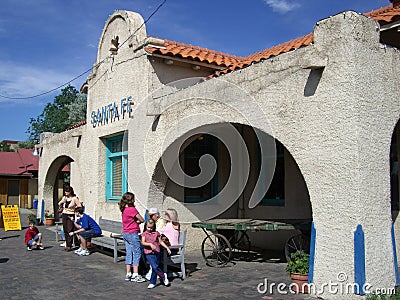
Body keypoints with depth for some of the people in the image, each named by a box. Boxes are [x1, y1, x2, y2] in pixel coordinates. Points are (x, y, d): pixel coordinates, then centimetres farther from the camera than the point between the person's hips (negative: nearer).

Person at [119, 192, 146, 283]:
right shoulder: (132, 209, -16)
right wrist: (137, 221, 8)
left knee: (129, 254, 12)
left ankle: (128, 274, 16)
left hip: (125, 233, 9)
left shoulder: (123, 210, 10)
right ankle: (135, 275, -2)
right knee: (137, 253, -2)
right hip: (133, 233, -9)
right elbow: (142, 220, -9)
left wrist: (134, 222, 1)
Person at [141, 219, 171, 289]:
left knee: (154, 268, 4)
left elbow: (160, 242, 15)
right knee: (155, 267, -14)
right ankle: (163, 277, 8)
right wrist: (150, 244, -25)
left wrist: (167, 248, 11)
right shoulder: (144, 234, 3)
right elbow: (143, 242, -11)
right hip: (149, 253, -2)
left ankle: (152, 283, 18)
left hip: (156, 253, 2)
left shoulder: (156, 233, 7)